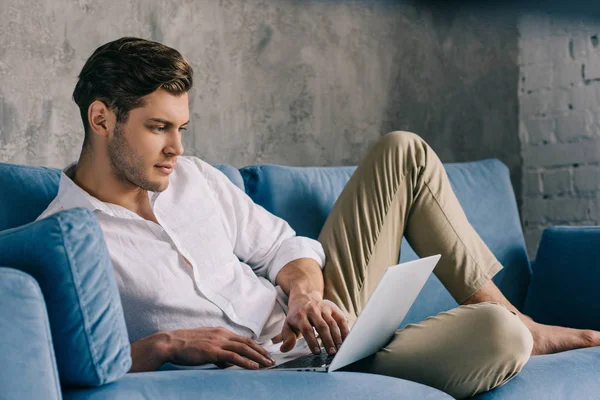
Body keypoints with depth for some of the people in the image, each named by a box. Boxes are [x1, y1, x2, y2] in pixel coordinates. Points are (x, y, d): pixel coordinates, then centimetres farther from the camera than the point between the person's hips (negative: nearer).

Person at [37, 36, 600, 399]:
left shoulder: (192, 178, 9)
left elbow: (282, 245, 11)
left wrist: (305, 292, -11)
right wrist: (166, 344, -28)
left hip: (314, 319, 9)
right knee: (493, 336, -29)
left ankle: (517, 320, 8)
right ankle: (519, 337, 12)